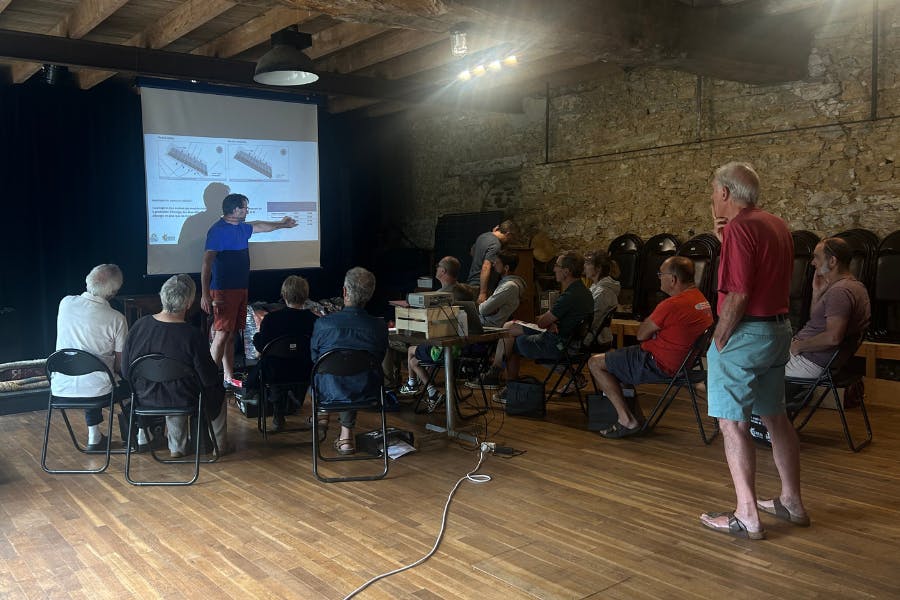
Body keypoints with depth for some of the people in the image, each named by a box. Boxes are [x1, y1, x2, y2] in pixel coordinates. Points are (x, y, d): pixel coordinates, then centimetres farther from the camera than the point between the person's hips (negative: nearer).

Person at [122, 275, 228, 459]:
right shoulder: (191, 335, -25)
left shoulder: (140, 325, -12)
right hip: (183, 401, -4)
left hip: (145, 398, 4)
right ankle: (219, 444, 37)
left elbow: (125, 370, -2)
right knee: (217, 391, 26)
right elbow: (208, 379, -17)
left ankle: (176, 447, 41)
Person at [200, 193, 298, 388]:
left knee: (232, 335, 11)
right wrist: (205, 294, -24)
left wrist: (281, 224, 52)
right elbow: (207, 263, -18)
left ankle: (229, 378, 17)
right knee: (222, 334, -12)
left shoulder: (242, 228, 14)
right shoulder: (217, 230, -12)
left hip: (240, 289, 9)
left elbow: (259, 226, 37)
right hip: (223, 291, -9)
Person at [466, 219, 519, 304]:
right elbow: (486, 268, -28)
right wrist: (483, 293, -31)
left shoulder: (483, 236, 10)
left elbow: (472, 252, 30)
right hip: (480, 288, -10)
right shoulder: (495, 245, -18)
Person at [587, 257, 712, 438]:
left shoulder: (671, 305, -26)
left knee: (595, 363, -1)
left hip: (659, 365, -10)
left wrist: (646, 322, 6)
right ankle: (635, 414, 19)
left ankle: (627, 420, -3)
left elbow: (641, 334, -13)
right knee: (617, 357, 26)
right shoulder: (702, 300, 5)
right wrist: (652, 322, 3)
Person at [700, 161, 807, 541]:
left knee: (732, 422, -3)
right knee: (775, 416, 18)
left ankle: (747, 516, 1)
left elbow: (737, 295, -22)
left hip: (745, 334, -10)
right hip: (778, 328, 10)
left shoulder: (739, 228, -16)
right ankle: (792, 502, 28)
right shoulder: (776, 225, 13)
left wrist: (718, 341, -12)